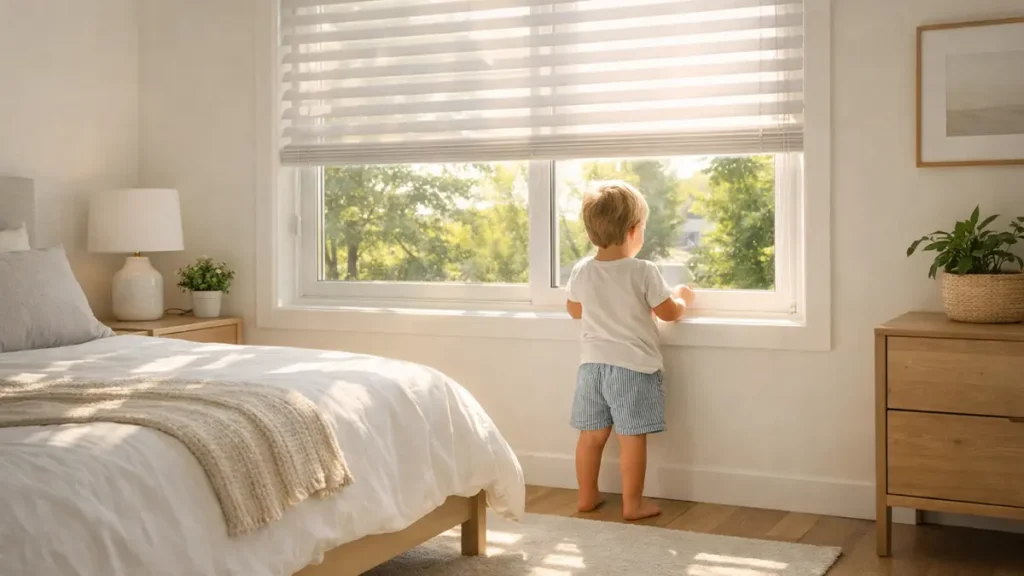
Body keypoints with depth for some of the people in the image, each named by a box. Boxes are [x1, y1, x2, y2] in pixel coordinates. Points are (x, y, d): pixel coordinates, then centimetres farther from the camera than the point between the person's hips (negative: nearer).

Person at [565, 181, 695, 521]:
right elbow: (669, 312, -5)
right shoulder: (644, 272, -14)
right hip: (632, 366, -5)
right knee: (632, 438, 1)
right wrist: (683, 297, 16)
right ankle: (632, 504, 6)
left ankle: (587, 496, 23)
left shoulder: (581, 272, 0)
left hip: (592, 363, 5)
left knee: (591, 435, 13)